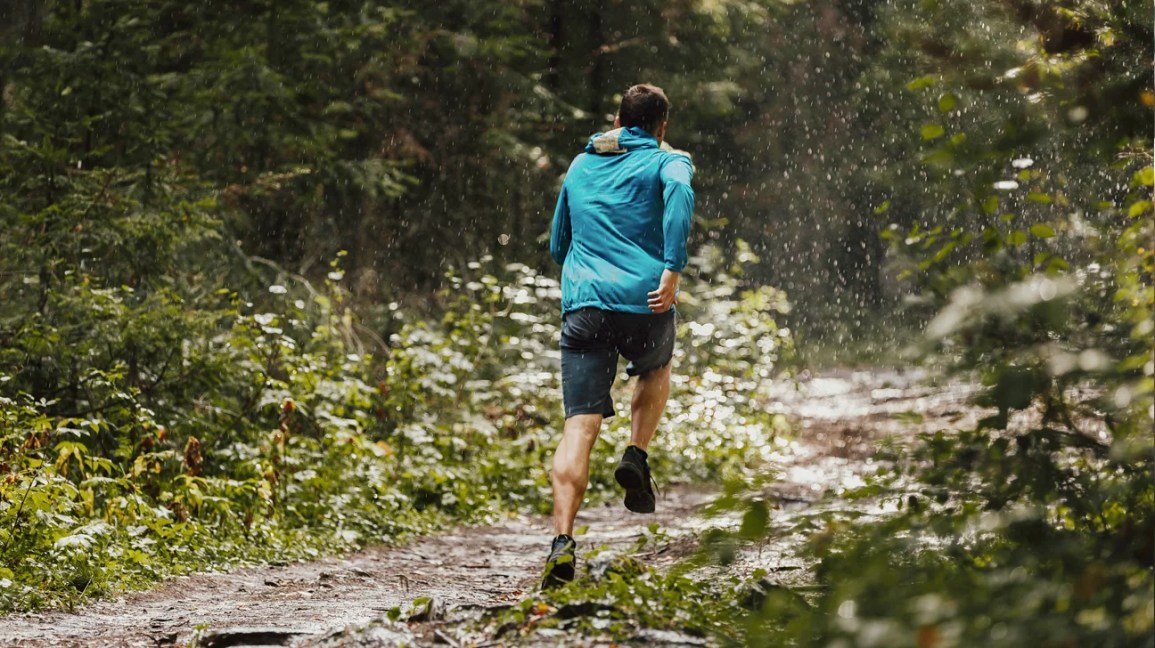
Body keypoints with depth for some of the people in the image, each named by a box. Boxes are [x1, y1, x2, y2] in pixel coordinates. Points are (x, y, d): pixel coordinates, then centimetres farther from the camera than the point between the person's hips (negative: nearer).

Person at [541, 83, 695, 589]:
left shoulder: (580, 165, 22)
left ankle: (563, 542, -20)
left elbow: (557, 246, 29)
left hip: (582, 305, 2)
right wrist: (672, 270, -21)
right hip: (643, 302, -2)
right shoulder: (667, 161, 9)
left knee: (579, 428, -4)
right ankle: (636, 458, 11)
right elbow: (679, 192, -17)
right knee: (655, 370, 32)